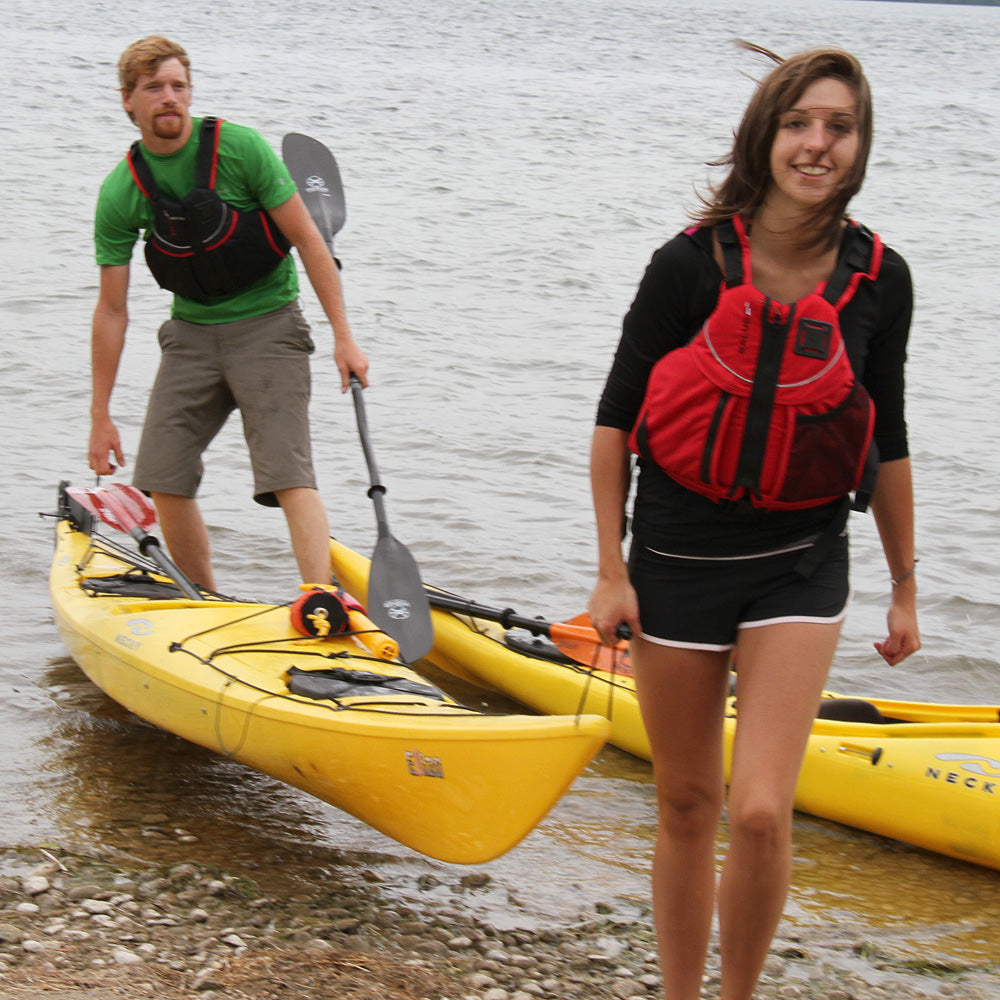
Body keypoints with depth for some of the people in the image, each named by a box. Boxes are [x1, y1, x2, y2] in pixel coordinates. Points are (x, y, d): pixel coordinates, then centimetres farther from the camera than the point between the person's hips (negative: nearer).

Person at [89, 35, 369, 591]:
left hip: (267, 323, -4)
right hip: (193, 332, 4)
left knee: (288, 474, -17)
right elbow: (113, 309, 0)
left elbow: (308, 241, -8)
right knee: (164, 480, -1)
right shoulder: (122, 192, -5)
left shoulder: (239, 148, -14)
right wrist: (101, 416, 1)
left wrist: (344, 336, -11)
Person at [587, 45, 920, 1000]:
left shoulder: (879, 281, -4)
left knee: (760, 813, -11)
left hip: (800, 568, 1)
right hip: (677, 562, -1)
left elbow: (884, 443, 7)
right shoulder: (690, 265, -12)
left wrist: (904, 585, 12)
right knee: (686, 810, 9)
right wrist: (611, 571, -6)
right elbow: (615, 420, -4)